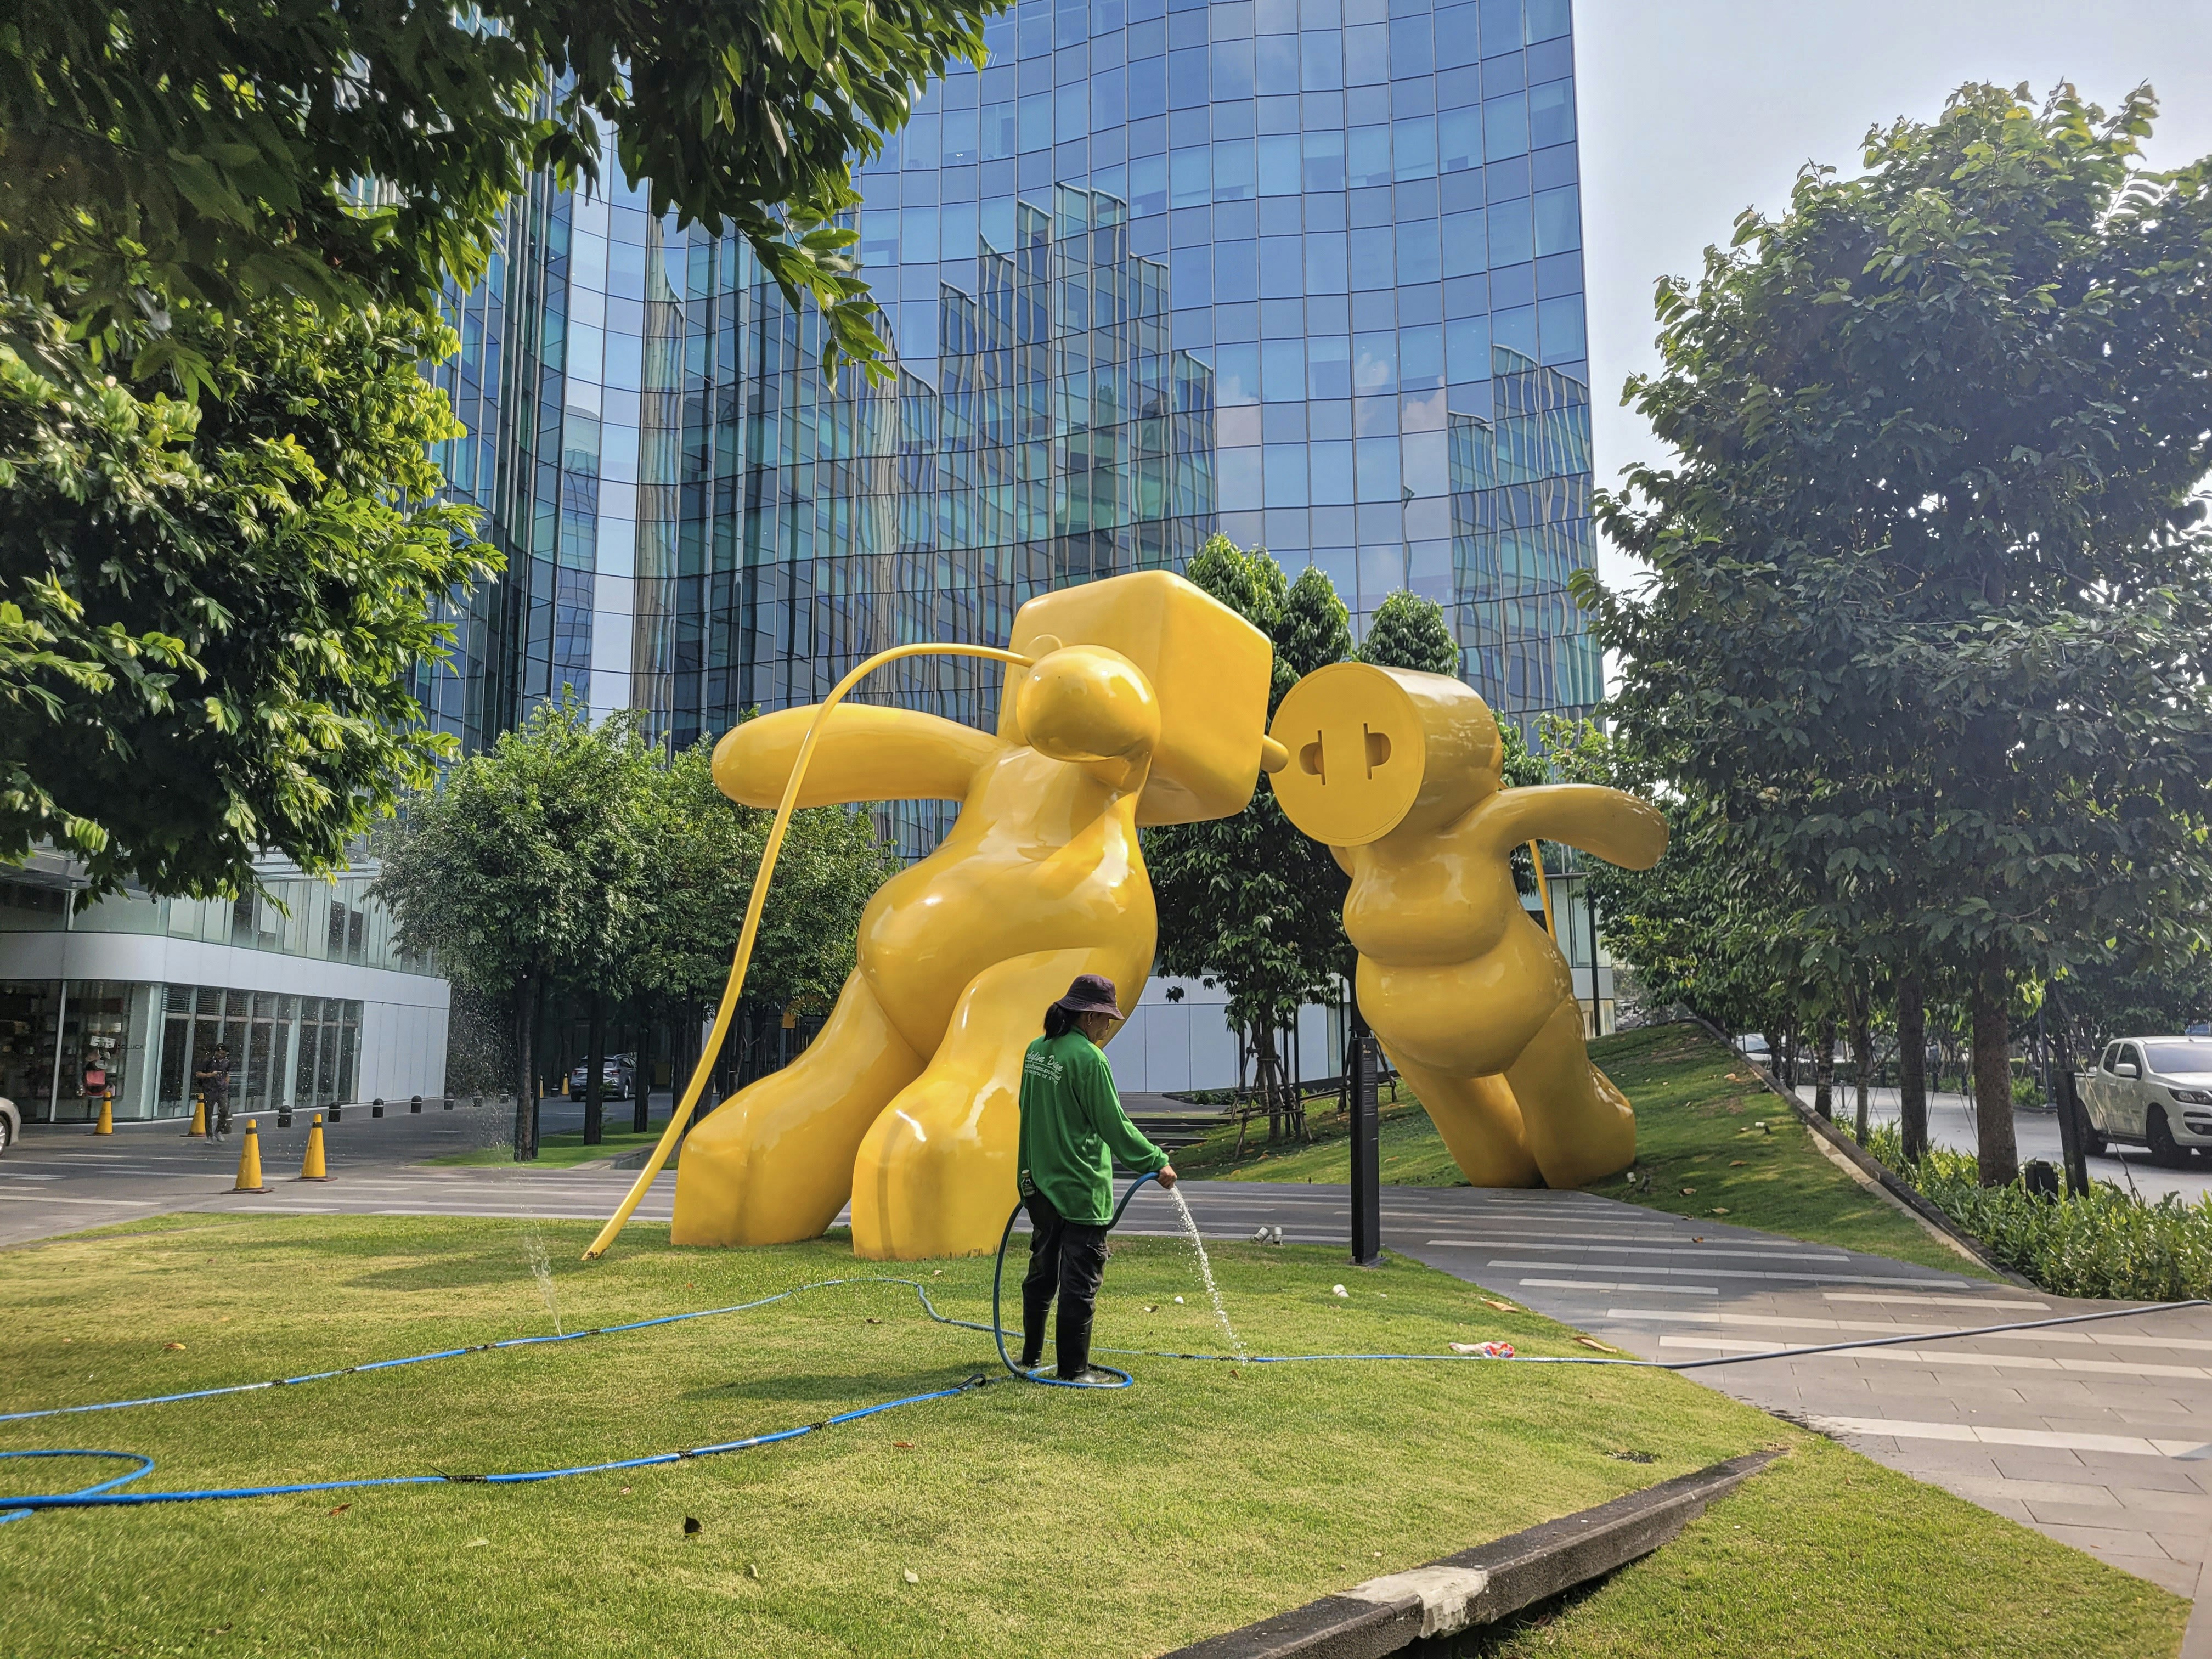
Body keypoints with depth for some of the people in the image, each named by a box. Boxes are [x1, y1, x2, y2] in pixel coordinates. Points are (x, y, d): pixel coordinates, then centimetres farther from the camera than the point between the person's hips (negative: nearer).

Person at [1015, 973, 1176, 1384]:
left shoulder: (1037, 1051, 6)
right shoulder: (1088, 1058, -19)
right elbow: (1114, 1125, -16)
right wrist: (1157, 1162, -7)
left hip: (1041, 1184, 8)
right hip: (1081, 1189, -8)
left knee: (1042, 1273, 19)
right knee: (1080, 1282, 1)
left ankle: (1031, 1357, 28)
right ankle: (1074, 1369, 6)